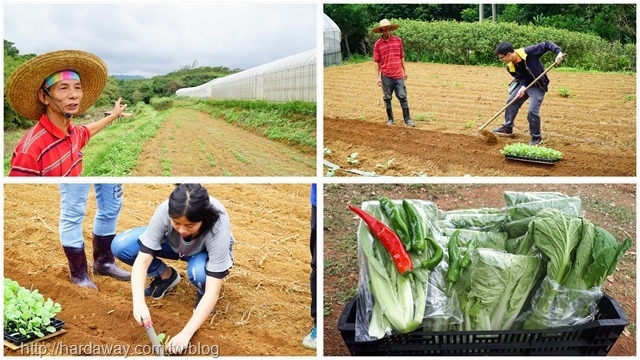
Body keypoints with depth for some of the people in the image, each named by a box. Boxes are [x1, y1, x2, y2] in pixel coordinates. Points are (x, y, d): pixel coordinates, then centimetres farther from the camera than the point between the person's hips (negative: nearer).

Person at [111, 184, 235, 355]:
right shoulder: (165, 211, -35)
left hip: (208, 252, -3)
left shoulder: (218, 227, -40)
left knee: (199, 273, -39)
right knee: (120, 246, -19)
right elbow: (142, 259, -32)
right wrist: (139, 302, -48)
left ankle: (201, 293, -2)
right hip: (173, 243, 3)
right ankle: (166, 276, 5)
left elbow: (213, 292, -39)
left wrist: (185, 334, -44)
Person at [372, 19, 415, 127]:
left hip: (398, 75, 1)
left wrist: (405, 71, 12)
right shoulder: (378, 44, -1)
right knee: (387, 98, 7)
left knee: (403, 97, 0)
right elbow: (376, 61, 1)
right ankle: (390, 119, 20)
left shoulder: (398, 40, 5)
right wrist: (378, 76, -3)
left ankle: (407, 119, 5)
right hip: (386, 76, -1)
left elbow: (402, 57, 12)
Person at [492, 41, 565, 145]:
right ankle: (507, 128, 27)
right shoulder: (511, 67, -10)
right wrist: (523, 86, -27)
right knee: (511, 102, 9)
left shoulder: (529, 52, -28)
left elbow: (547, 45, -23)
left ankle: (536, 138, 3)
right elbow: (521, 77, -6)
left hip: (538, 86, -7)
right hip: (524, 84, 7)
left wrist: (558, 52, -38)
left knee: (532, 111, -15)